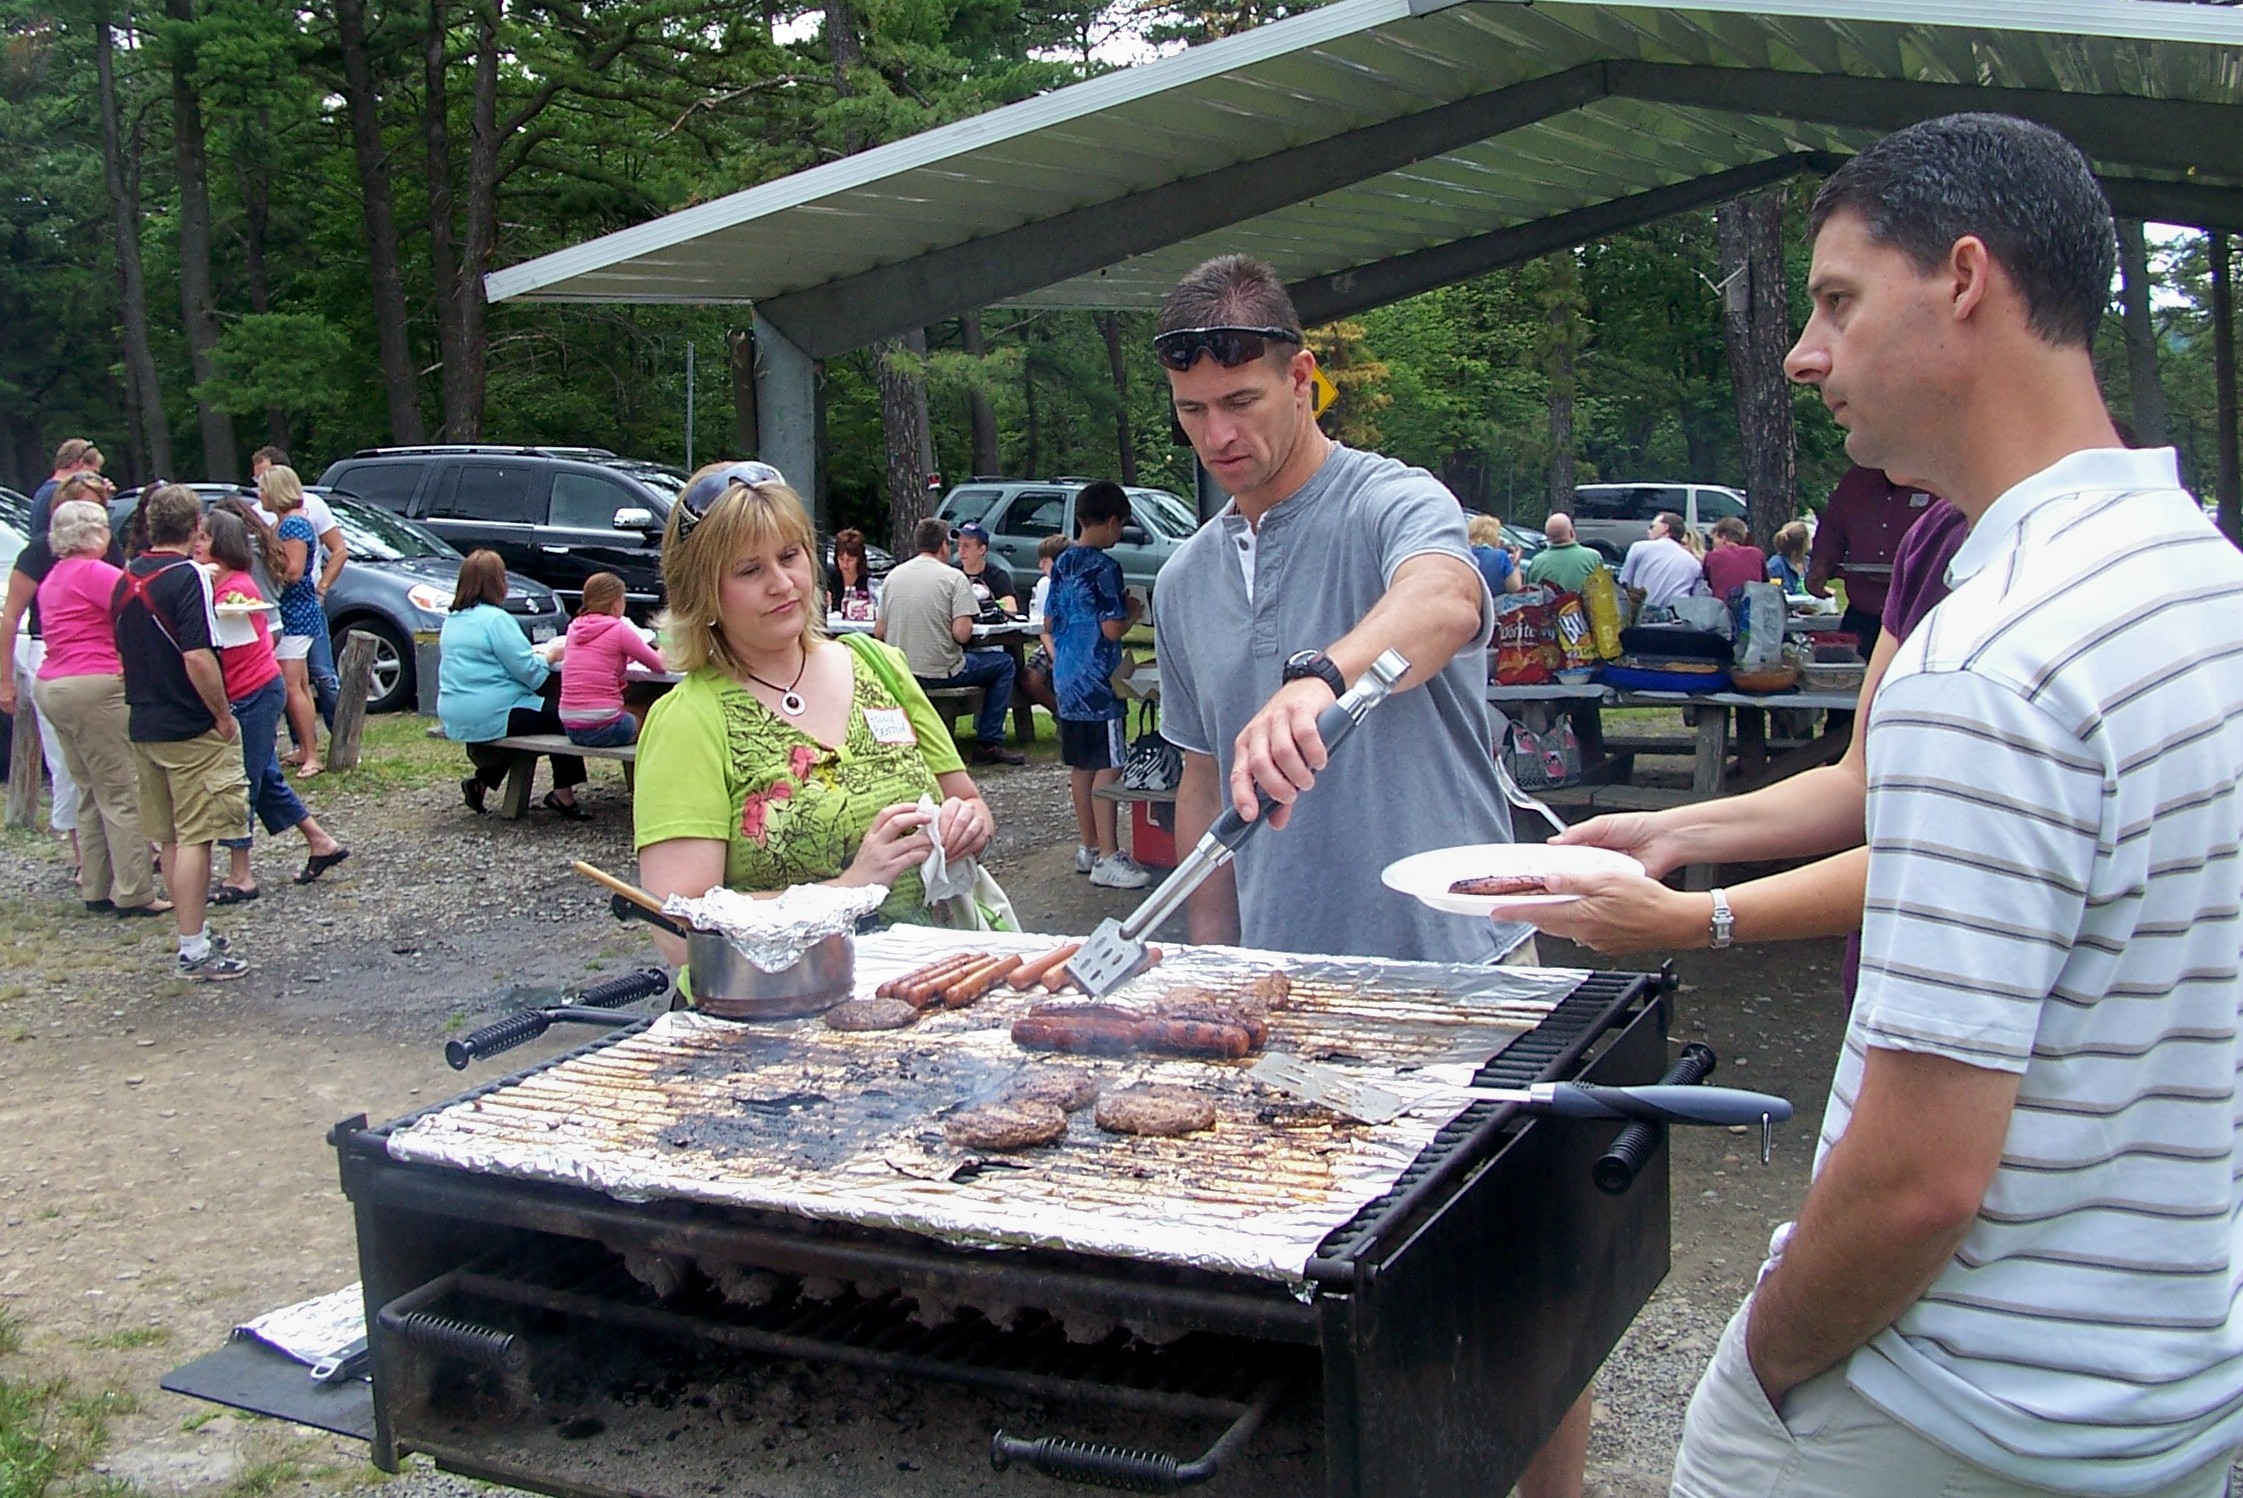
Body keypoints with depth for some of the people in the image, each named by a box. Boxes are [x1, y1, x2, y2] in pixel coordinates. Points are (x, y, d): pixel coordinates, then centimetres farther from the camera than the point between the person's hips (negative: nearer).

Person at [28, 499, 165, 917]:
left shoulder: (53, 578, 19)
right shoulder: (94, 573, -11)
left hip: (52, 687, 10)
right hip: (94, 687, -10)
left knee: (91, 793, 14)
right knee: (122, 793, -6)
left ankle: (96, 889, 16)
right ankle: (133, 893, -5)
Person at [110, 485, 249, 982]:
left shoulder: (127, 578, 9)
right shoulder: (187, 576, -15)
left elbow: (124, 650, 16)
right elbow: (198, 658, -24)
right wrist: (224, 716, -15)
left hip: (143, 726, 8)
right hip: (191, 729, -8)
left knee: (172, 838, 15)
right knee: (194, 838, -4)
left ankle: (194, 934, 25)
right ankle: (195, 951, -2)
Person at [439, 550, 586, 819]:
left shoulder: (452, 620, 13)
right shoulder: (496, 619, -15)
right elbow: (529, 672, -16)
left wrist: (537, 652, 18)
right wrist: (550, 655, 4)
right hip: (487, 719, -9)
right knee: (562, 716, 4)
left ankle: (482, 783, 22)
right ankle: (563, 795, 4)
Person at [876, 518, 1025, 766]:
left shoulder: (893, 575, 7)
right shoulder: (954, 578, -9)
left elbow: (879, 633, 7)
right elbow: (961, 634, -19)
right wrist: (970, 623, 3)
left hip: (898, 675, 6)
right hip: (939, 672, -6)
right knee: (1004, 664, 16)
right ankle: (988, 744, 12)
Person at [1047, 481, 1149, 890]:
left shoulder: (1062, 564, 10)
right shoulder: (1104, 567, -14)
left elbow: (1049, 623, 16)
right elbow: (1112, 629, -18)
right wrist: (1133, 612, 0)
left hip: (1067, 680, 8)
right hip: (1098, 682, -8)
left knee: (1081, 766, 14)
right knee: (1107, 768, -6)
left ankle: (1088, 847, 23)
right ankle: (1107, 858, -6)